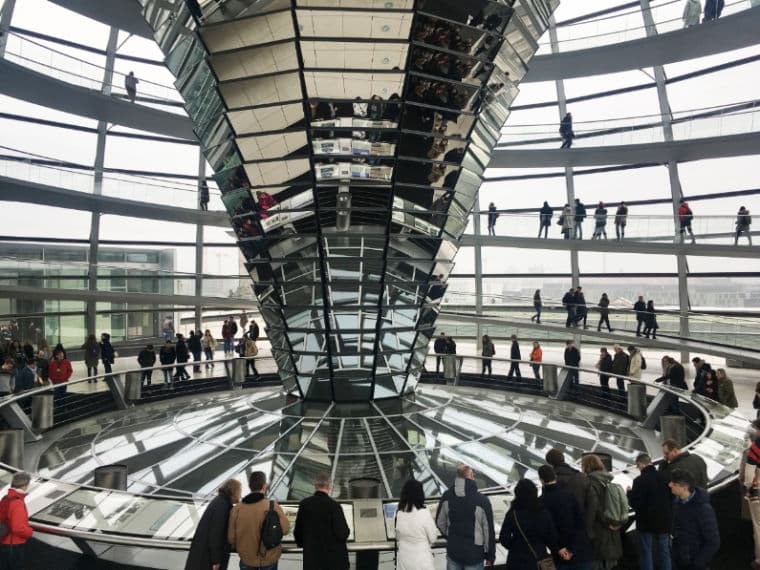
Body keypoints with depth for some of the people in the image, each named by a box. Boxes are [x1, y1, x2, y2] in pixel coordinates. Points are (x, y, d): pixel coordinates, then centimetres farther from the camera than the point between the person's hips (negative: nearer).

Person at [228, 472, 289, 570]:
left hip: (246, 557, 2)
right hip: (269, 557, -1)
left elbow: (231, 537, -5)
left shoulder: (237, 508, -12)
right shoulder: (272, 506, -19)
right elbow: (285, 529, -16)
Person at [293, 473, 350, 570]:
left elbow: (298, 530, 3)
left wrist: (301, 543, 23)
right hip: (334, 557, -3)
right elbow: (342, 534, -17)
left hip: (311, 556, 4)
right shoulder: (334, 506, -17)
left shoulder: (304, 504, -4)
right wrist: (346, 531, 6)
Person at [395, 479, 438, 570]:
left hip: (404, 559, 4)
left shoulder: (399, 513, -7)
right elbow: (433, 538, -8)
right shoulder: (424, 513, -20)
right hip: (421, 560, -4)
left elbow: (398, 537, 7)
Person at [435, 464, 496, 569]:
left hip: (452, 551, 3)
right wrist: (490, 556, 2)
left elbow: (440, 522, 2)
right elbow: (489, 531, -12)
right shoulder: (482, 501, -20)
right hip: (474, 554, -3)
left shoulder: (447, 496, -9)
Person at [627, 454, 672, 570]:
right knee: (664, 552, 18)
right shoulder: (665, 478, -5)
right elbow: (671, 498, 5)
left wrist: (630, 492, -2)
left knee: (646, 553, 8)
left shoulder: (640, 480, -20)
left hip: (647, 522, -5)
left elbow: (635, 504, -18)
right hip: (663, 521, 5)